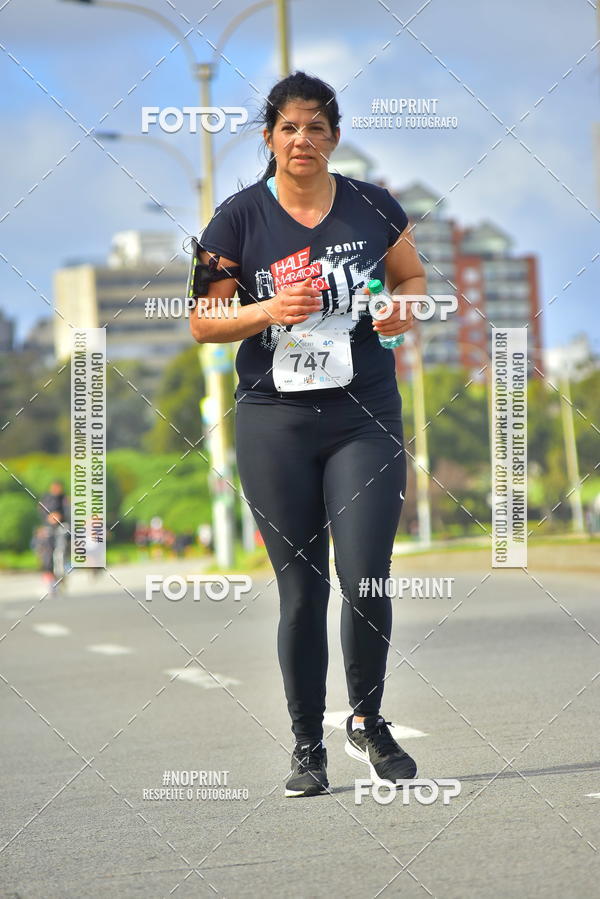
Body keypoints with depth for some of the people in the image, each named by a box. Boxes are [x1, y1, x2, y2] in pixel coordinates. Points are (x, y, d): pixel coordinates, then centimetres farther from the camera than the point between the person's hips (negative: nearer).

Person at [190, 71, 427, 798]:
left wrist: (402, 306, -5)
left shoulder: (372, 206, 4)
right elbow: (202, 322, 1)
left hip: (366, 417, 0)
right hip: (275, 422, 0)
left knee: (365, 579, -9)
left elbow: (414, 278, 18)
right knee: (301, 589, 3)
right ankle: (307, 747, 15)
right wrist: (268, 311, -16)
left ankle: (367, 722, 15)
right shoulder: (240, 217, 0)